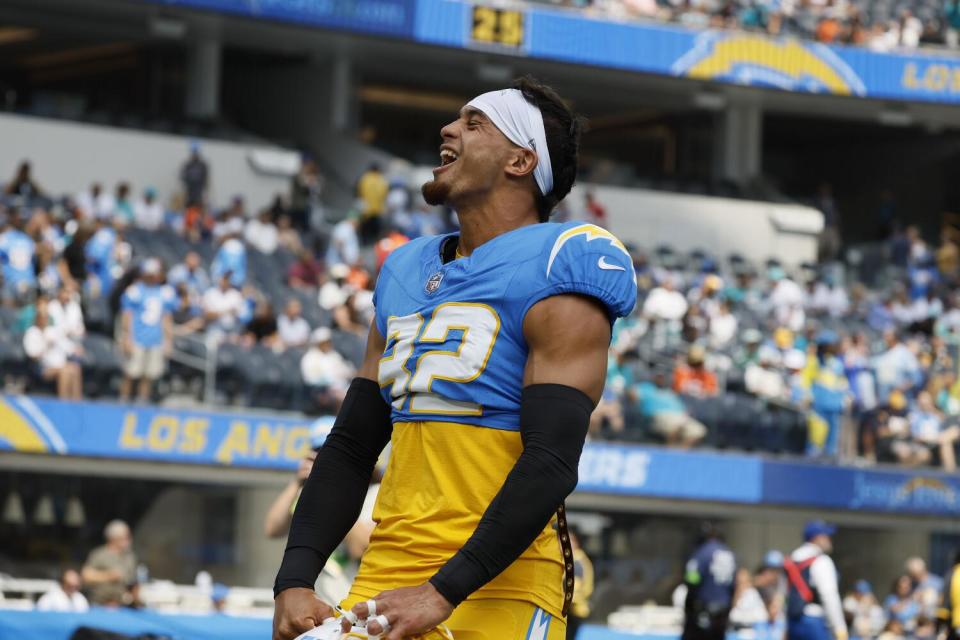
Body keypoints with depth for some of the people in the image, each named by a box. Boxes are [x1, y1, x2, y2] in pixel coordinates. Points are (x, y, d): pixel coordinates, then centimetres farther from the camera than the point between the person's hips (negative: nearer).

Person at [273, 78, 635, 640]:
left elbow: (552, 464, -14)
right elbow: (350, 450, 17)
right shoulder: (406, 273, 18)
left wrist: (443, 593, -20)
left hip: (497, 593, -6)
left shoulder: (557, 274, -5)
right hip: (384, 582, 6)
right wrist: (294, 583, 3)